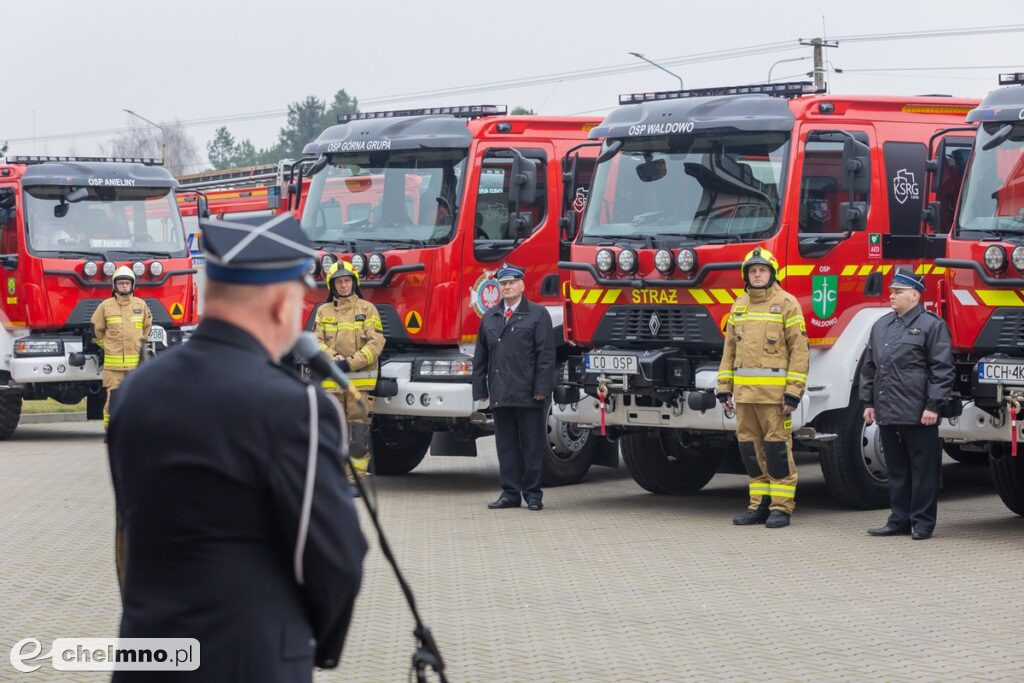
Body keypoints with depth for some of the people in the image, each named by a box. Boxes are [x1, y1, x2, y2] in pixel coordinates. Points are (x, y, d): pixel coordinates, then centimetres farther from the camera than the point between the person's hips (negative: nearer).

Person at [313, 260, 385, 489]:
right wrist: (335, 359, -12)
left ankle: (356, 478, -4)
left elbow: (376, 343, -3)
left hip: (360, 380, -2)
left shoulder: (367, 309, 5)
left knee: (359, 432, -6)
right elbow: (317, 341, 6)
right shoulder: (323, 312, 14)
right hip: (331, 381, 2)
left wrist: (351, 363, -13)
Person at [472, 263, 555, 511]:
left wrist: (542, 388, -12)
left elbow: (546, 355, -5)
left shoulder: (538, 315, 2)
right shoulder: (489, 318, 16)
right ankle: (510, 493, 11)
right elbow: (480, 357, 17)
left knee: (532, 446, 0)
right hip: (500, 395, 4)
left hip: (529, 395, -4)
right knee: (506, 446, 6)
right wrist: (480, 388, 9)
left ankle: (533, 493, 6)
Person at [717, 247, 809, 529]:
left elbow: (799, 350, -6)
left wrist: (793, 391, -12)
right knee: (751, 447, 8)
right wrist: (724, 388, 12)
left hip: (774, 390, -6)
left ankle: (781, 506, 1)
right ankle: (759, 504, 15)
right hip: (744, 391, 6)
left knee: (777, 446, -4)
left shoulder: (786, 304, -3)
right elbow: (730, 350, 19)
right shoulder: (739, 306, 15)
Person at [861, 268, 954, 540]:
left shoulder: (931, 326, -4)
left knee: (923, 469, 0)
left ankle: (922, 523, 4)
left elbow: (942, 369, -8)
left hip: (918, 415, -7)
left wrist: (933, 406, -13)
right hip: (888, 414, 7)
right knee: (896, 469, 11)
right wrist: (868, 402, 16)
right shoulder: (881, 326, 16)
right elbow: (869, 367, 21)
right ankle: (899, 520, 17)